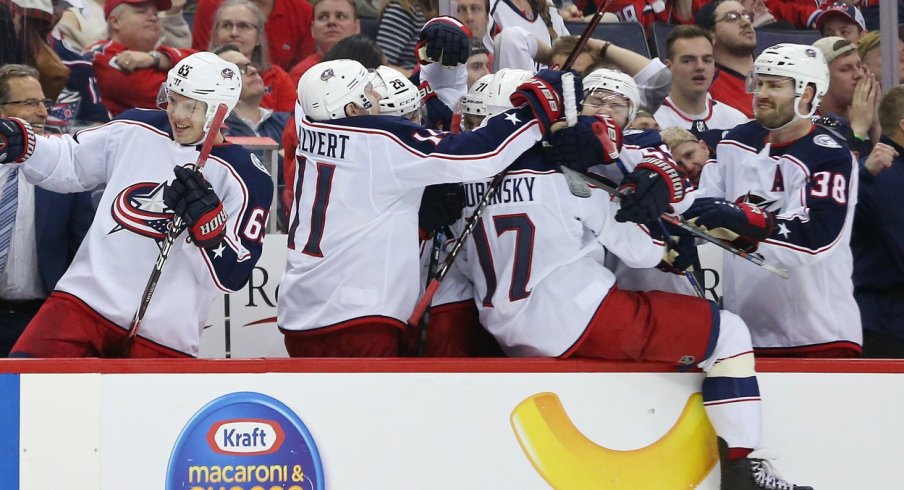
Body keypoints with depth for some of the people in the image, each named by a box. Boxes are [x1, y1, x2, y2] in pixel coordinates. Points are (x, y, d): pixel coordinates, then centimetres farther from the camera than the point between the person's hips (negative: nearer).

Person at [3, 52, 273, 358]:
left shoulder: (244, 178, -5)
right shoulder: (136, 131, 5)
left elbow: (231, 275, -7)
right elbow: (70, 163, 19)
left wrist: (206, 219, -24)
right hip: (85, 301, 2)